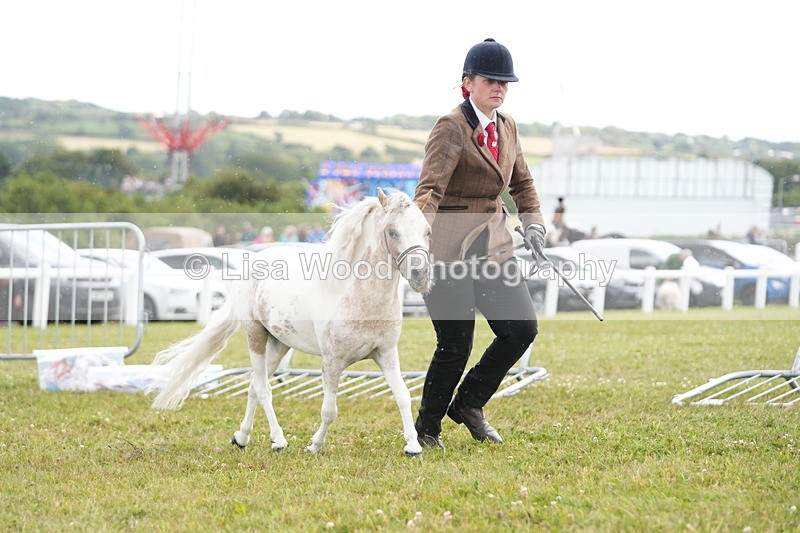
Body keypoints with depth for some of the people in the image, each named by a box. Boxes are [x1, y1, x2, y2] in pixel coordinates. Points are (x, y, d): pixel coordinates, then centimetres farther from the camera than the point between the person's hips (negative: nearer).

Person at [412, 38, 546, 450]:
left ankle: (468, 403, 18)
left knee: (522, 328, -2)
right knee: (455, 346, -4)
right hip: (449, 248, -7)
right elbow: (430, 187, -24)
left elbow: (522, 183, 26)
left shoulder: (507, 127, 10)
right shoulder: (451, 128, -13)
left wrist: (533, 222, 13)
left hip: (493, 243, 7)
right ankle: (426, 428, 18)